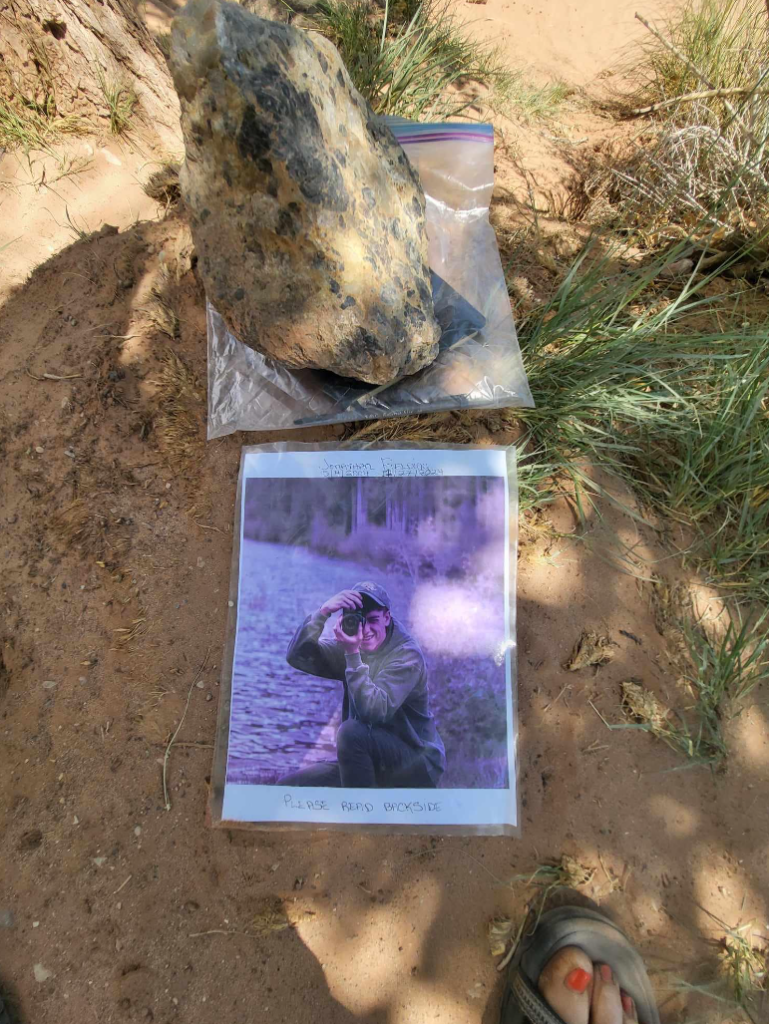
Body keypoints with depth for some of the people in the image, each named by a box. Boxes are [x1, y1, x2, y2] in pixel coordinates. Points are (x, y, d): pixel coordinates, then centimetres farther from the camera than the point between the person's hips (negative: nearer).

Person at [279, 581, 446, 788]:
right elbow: (297, 657, -10)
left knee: (351, 731, -32)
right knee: (289, 785, -2)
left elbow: (374, 710, -29)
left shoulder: (407, 654, -17)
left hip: (418, 767, -6)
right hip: (371, 764, 6)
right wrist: (322, 612, -22)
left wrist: (353, 654, -33)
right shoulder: (352, 647, 1)